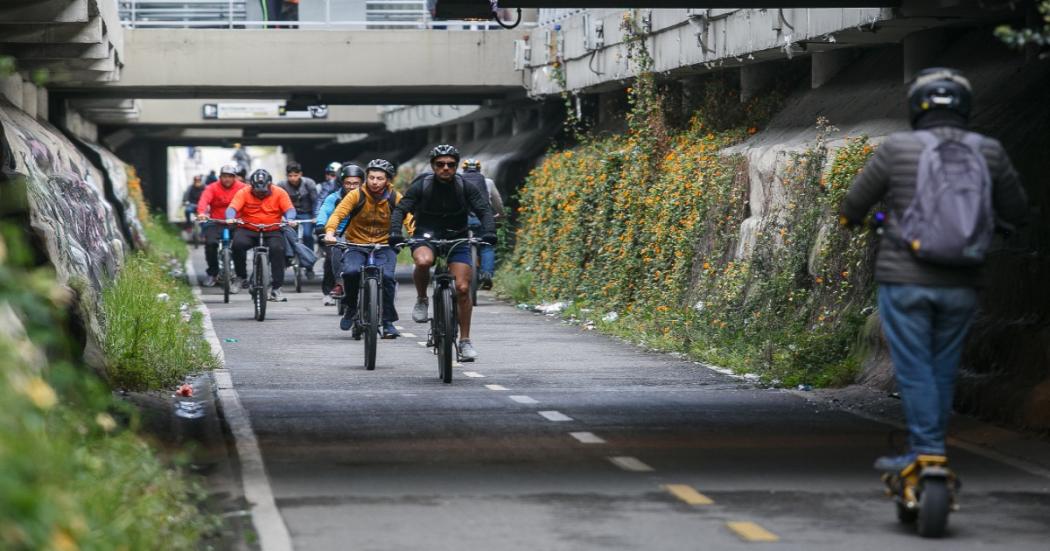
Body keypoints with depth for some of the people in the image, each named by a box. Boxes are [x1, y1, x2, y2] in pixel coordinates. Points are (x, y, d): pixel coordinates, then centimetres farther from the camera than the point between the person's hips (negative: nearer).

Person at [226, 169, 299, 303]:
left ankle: (276, 288, -20)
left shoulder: (279, 193, -1)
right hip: (248, 230, 0)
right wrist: (230, 218, -36)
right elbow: (232, 207, -14)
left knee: (277, 249, -27)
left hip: (272, 231, 0)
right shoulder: (244, 193, -3)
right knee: (238, 244, -31)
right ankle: (242, 276, -8)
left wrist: (290, 220, -31)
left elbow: (289, 209, -8)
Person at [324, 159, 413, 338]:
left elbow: (408, 219, -12)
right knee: (351, 272, -29)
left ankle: (388, 322, -10)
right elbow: (338, 214, -16)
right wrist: (330, 233, -35)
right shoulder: (356, 195, -7)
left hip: (384, 246, 0)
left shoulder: (395, 198, -3)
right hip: (356, 245, 0)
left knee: (387, 276, -26)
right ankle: (351, 307, 0)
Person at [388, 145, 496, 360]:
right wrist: (395, 233, -35)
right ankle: (421, 300, -8)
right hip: (425, 238, -1)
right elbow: (401, 209, -17)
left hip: (457, 240, 1)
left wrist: (488, 232, -33)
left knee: (463, 288, -10)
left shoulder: (465, 187, -7)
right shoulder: (421, 186, -10)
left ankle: (465, 341, 3)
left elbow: (484, 210, -13)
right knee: (423, 261, -37)